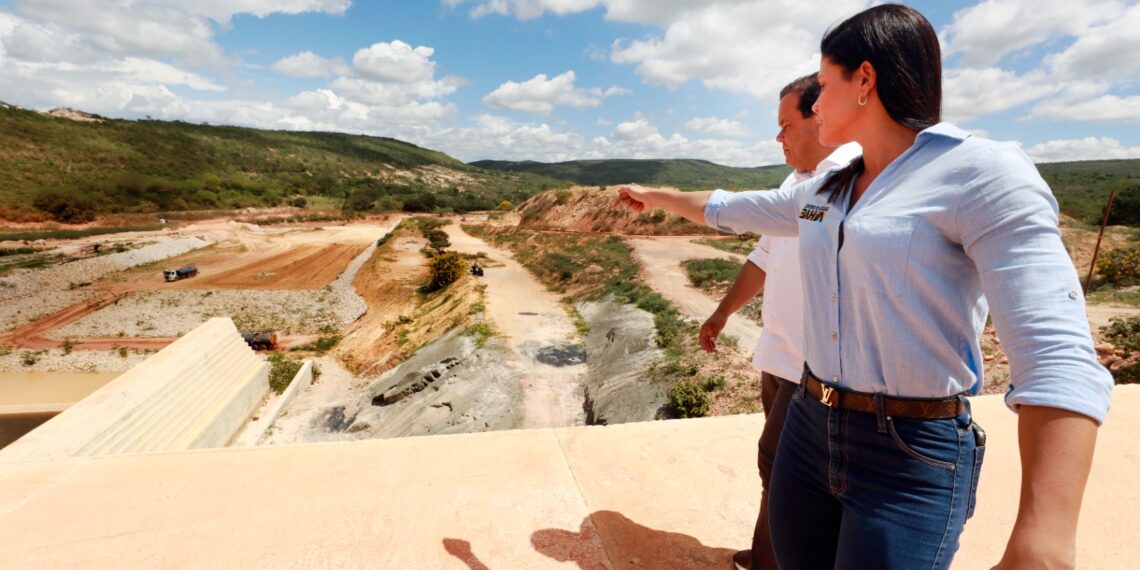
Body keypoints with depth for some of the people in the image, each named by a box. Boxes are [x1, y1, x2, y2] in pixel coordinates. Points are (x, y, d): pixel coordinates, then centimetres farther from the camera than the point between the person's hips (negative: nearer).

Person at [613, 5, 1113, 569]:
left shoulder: (984, 173, -14)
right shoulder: (823, 193, 7)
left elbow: (1056, 357, -22)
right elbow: (728, 210, 23)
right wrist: (654, 195, 35)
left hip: (914, 459, -6)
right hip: (811, 428, 7)